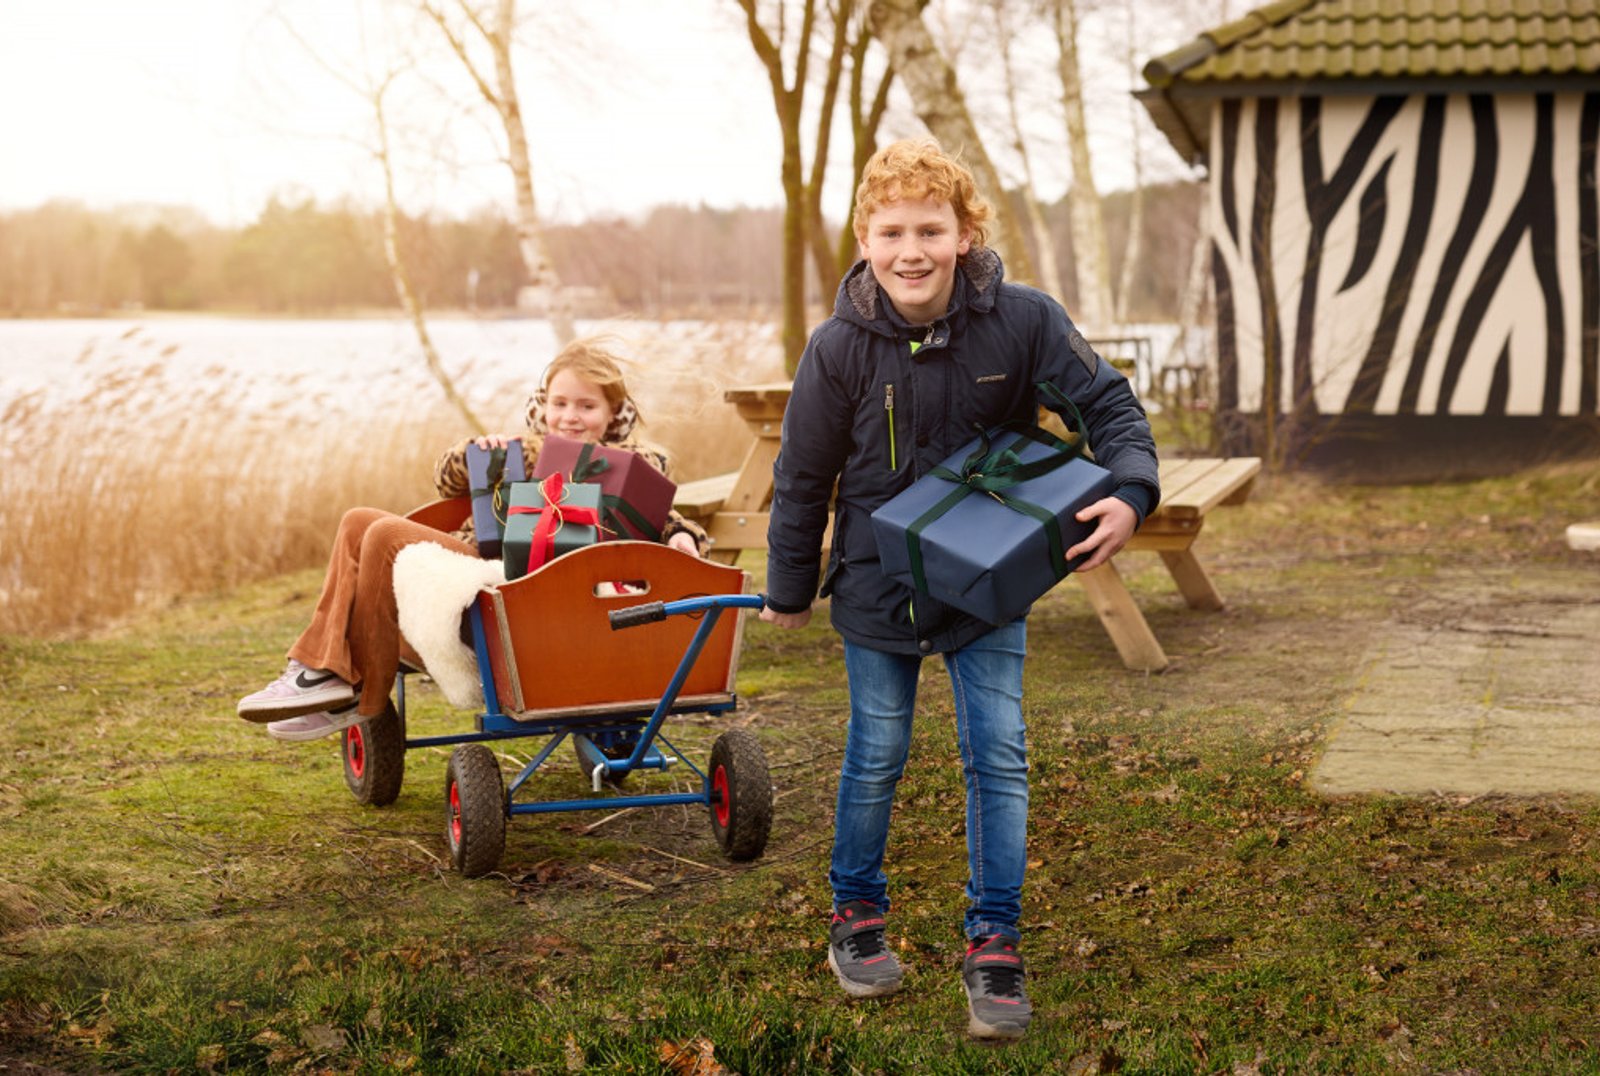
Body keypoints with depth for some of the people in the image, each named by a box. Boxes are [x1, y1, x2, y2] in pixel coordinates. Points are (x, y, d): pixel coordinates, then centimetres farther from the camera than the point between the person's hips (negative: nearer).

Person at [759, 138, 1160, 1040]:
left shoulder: (1023, 321, -17)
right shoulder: (840, 349, -16)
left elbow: (1109, 403, -7)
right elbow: (804, 477, -3)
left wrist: (1130, 494, -27)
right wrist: (790, 589, 6)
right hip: (878, 584, 0)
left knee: (999, 755, -2)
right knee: (878, 756, 10)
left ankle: (995, 943, 11)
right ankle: (857, 916, 32)